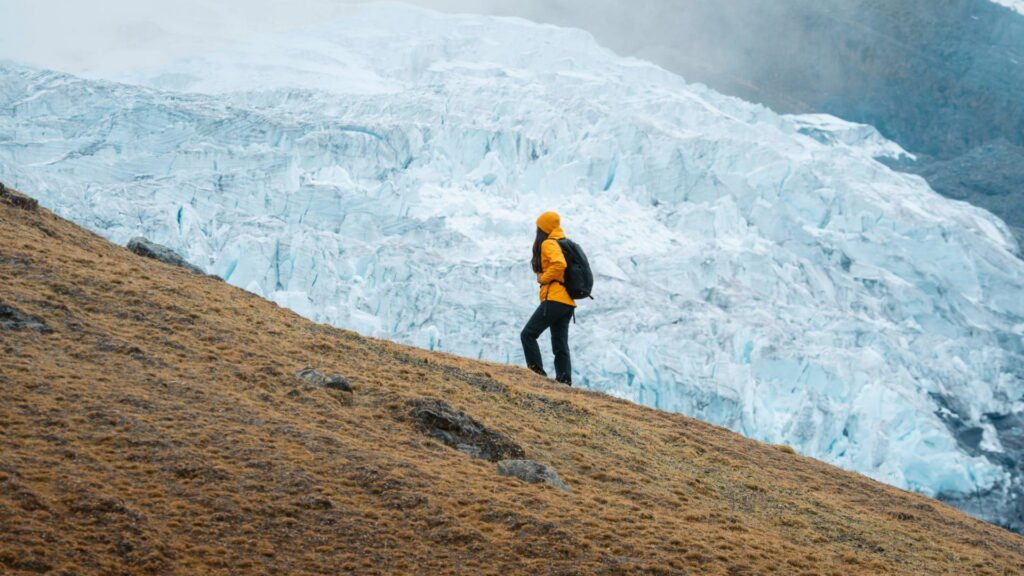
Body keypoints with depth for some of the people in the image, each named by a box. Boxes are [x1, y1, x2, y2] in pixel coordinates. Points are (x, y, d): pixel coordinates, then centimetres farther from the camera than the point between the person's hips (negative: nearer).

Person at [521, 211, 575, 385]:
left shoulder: (548, 244, -6)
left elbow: (559, 264, -24)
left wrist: (543, 278, -11)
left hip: (554, 299, -9)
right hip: (567, 302, 9)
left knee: (528, 334, -7)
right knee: (560, 345, 7)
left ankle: (537, 371, -14)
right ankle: (564, 381, 0)